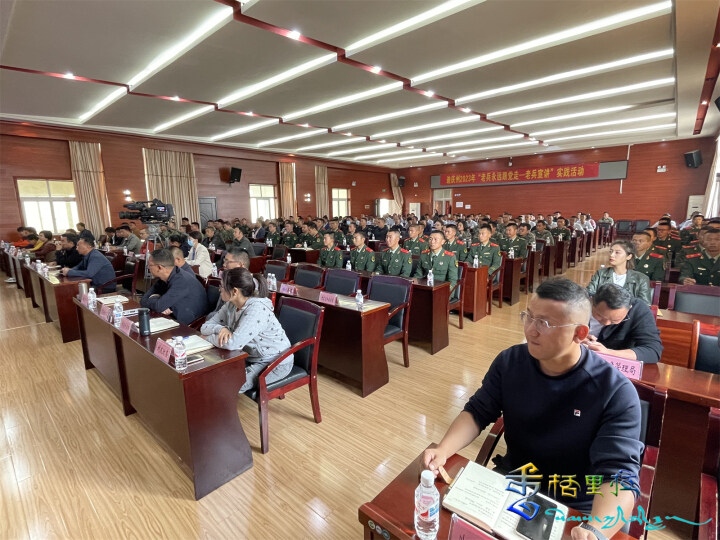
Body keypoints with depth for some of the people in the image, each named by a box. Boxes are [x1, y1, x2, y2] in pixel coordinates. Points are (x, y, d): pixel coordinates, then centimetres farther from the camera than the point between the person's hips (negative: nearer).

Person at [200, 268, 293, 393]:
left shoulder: (257, 309, -27)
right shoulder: (230, 305, 0)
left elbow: (233, 343, -31)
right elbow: (206, 326, 3)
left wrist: (207, 338, -14)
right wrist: (221, 329, -20)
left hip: (274, 363, -8)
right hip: (251, 357, 8)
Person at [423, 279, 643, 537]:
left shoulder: (616, 392, -20)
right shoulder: (509, 361, -10)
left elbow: (618, 472, -26)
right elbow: (477, 412, -5)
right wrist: (443, 450, -21)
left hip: (576, 509, -1)